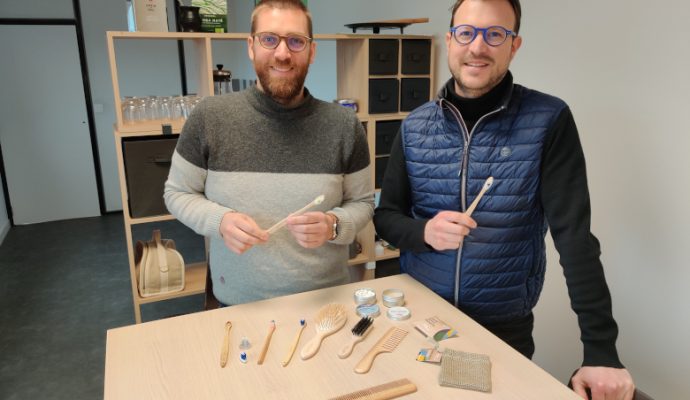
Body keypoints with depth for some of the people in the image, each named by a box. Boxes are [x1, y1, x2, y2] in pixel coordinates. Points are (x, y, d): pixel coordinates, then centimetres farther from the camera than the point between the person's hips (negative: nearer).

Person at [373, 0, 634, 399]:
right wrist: (424, 232, -21)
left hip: (504, 326, -2)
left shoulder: (549, 120, -11)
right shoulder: (415, 126, -3)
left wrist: (601, 351, -17)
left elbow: (575, 235, -13)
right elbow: (386, 216, 1)